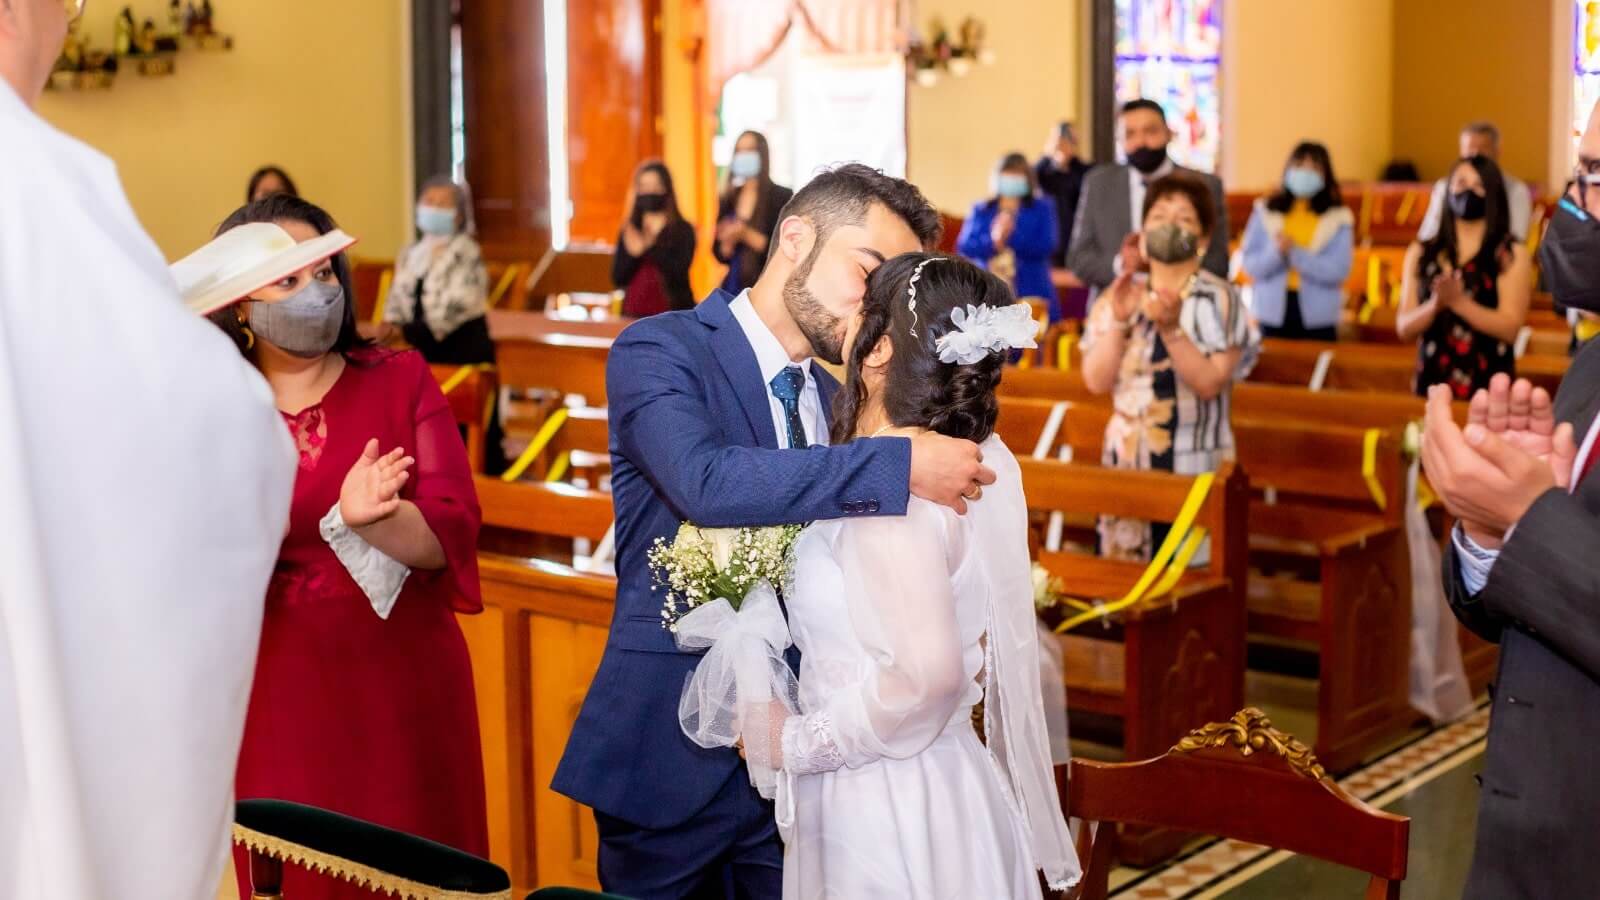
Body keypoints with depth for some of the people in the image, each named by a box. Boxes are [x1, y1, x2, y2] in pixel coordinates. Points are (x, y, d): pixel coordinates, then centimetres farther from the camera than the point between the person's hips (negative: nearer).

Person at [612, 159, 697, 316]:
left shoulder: (683, 230, -2)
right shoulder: (628, 231, 9)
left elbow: (678, 274, -15)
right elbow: (617, 279, 3)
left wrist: (652, 245, -18)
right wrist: (633, 254, -13)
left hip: (672, 314, -3)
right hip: (634, 314, 3)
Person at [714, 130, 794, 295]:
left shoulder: (783, 197, -1)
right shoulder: (728, 200, 12)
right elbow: (720, 254, 13)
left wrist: (747, 235, -17)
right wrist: (728, 242, -9)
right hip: (733, 287, 4)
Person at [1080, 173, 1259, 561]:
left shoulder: (1219, 300, -4)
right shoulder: (1118, 297, 6)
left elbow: (1209, 383, -15)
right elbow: (1096, 381, -3)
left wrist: (1171, 328, -25)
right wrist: (1119, 321, -14)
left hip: (1195, 467, -4)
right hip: (1126, 461, 4)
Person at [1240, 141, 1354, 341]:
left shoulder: (1337, 218, 1)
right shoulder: (1265, 212, 4)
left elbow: (1338, 271, -10)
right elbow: (1251, 265, -1)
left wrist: (1294, 252, -20)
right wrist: (1276, 251, -21)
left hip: (1318, 317, -1)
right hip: (1273, 313, 1)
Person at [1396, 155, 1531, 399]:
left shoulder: (1511, 253, -1)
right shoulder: (1421, 253, 8)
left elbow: (1510, 327, -8)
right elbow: (1404, 328, 4)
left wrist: (1458, 301, -20)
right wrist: (1434, 306, -15)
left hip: (1488, 381, -3)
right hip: (1432, 378, 3)